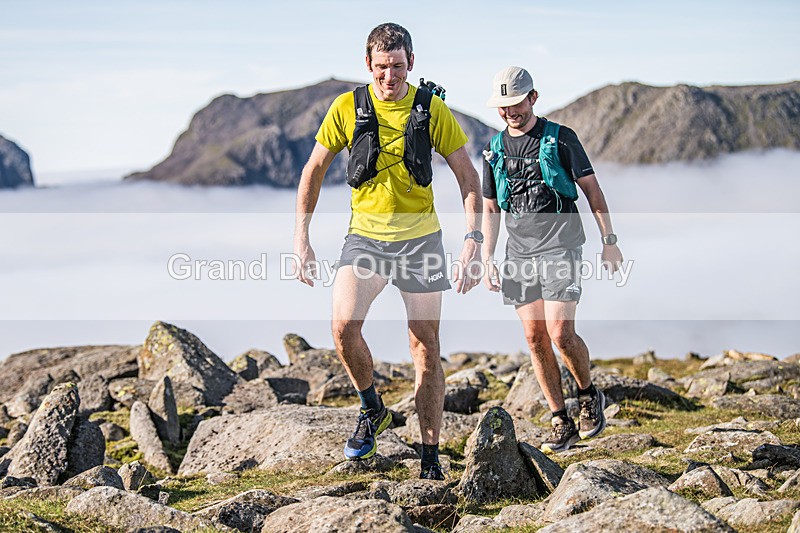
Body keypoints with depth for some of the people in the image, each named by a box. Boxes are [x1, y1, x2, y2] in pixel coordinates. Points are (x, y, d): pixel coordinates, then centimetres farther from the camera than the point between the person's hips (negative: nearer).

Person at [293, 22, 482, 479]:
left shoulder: (432, 109, -4)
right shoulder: (348, 108, -3)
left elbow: (468, 175, -1)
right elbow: (315, 169, 6)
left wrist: (474, 240, -13)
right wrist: (301, 238, 1)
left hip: (420, 239, 0)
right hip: (365, 235, 0)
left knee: (426, 347, 2)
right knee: (344, 327, -21)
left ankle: (431, 459, 11)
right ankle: (373, 411, 7)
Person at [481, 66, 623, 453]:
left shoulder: (561, 139, -1)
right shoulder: (495, 149, 11)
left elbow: (592, 190, 2)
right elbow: (490, 208, 17)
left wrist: (609, 240, -3)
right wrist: (488, 260, 10)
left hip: (560, 247, -4)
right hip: (519, 253, 4)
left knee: (560, 332, -16)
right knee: (535, 337, -1)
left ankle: (590, 395, 11)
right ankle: (562, 424, 6)